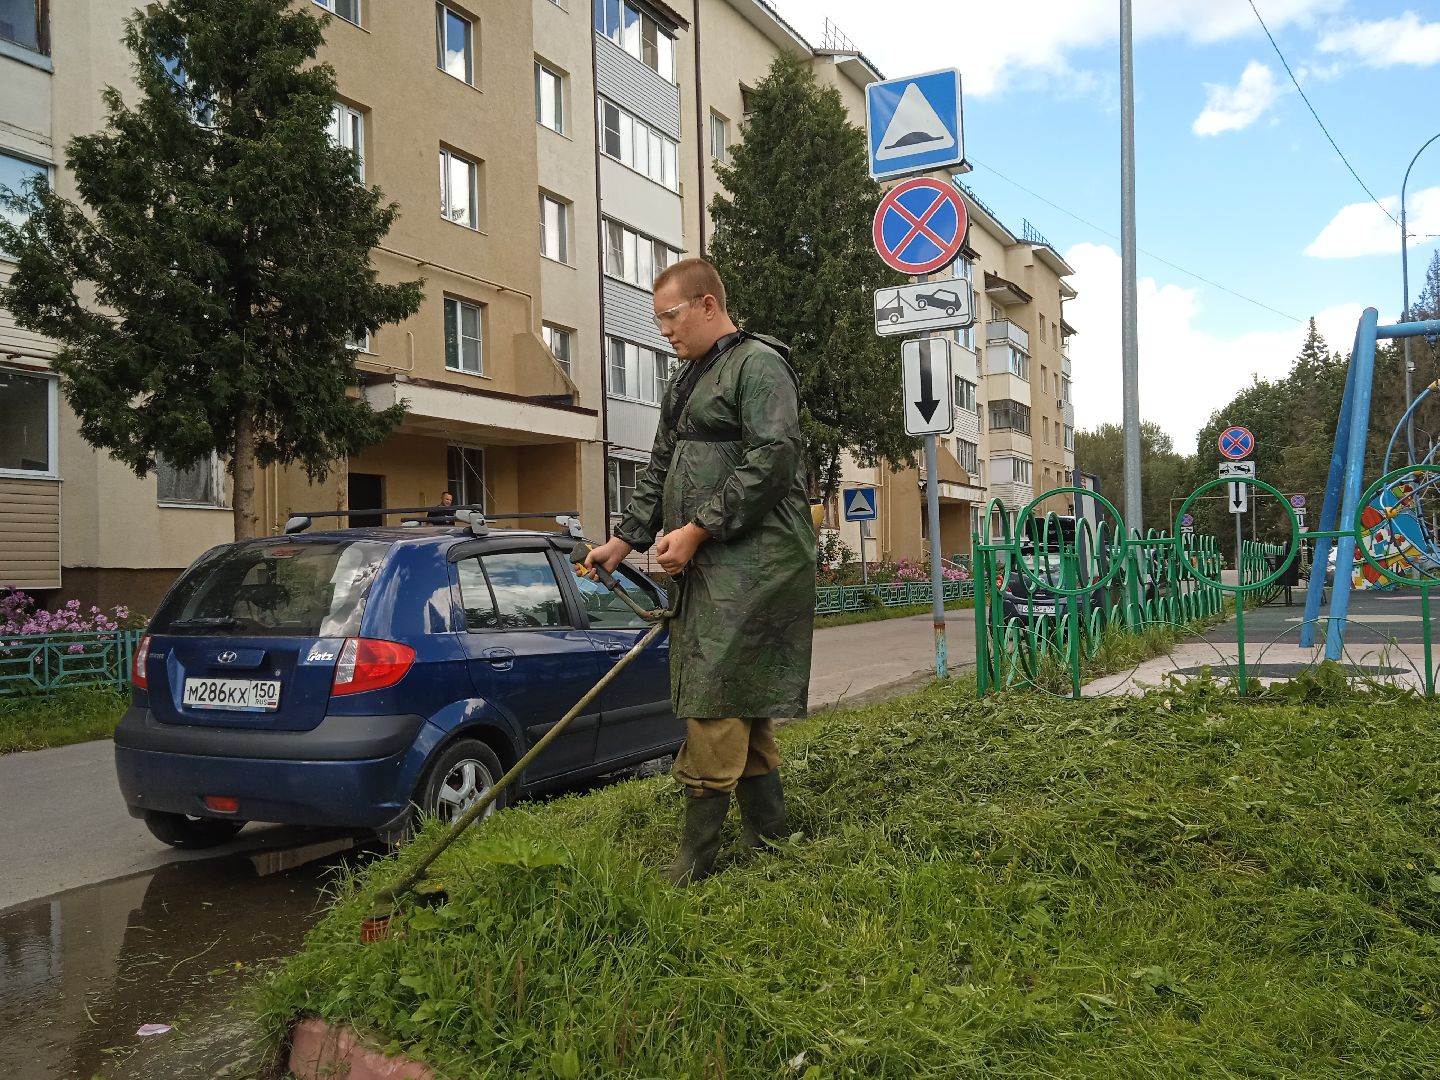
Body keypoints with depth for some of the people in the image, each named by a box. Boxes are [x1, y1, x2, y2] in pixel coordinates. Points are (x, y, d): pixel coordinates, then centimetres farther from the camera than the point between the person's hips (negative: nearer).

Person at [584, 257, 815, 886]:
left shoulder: (759, 364, -6)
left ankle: (696, 858, -4)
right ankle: (768, 832, 20)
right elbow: (660, 472, 26)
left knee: (714, 701, -11)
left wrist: (697, 530, -18)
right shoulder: (686, 381, 23)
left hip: (752, 563, -9)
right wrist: (626, 538, 17)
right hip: (706, 563, 10)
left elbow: (769, 462, -18)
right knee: (739, 705, 11)